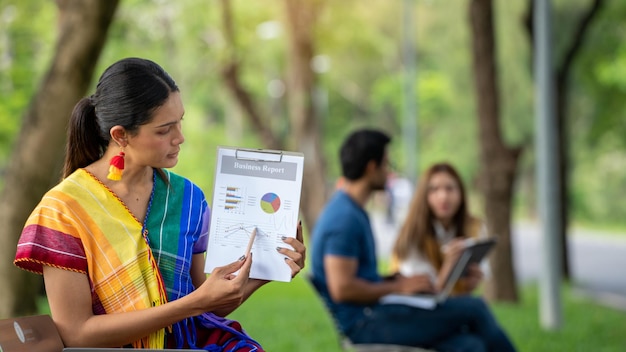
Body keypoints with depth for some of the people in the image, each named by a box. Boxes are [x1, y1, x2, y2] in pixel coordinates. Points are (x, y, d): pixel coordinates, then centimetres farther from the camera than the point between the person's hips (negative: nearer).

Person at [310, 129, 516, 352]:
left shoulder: (354, 212, 17)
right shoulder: (344, 218, -16)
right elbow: (342, 288, -22)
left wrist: (395, 279, 7)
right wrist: (399, 287, -13)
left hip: (372, 314, 10)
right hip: (363, 324, -10)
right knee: (474, 308, -8)